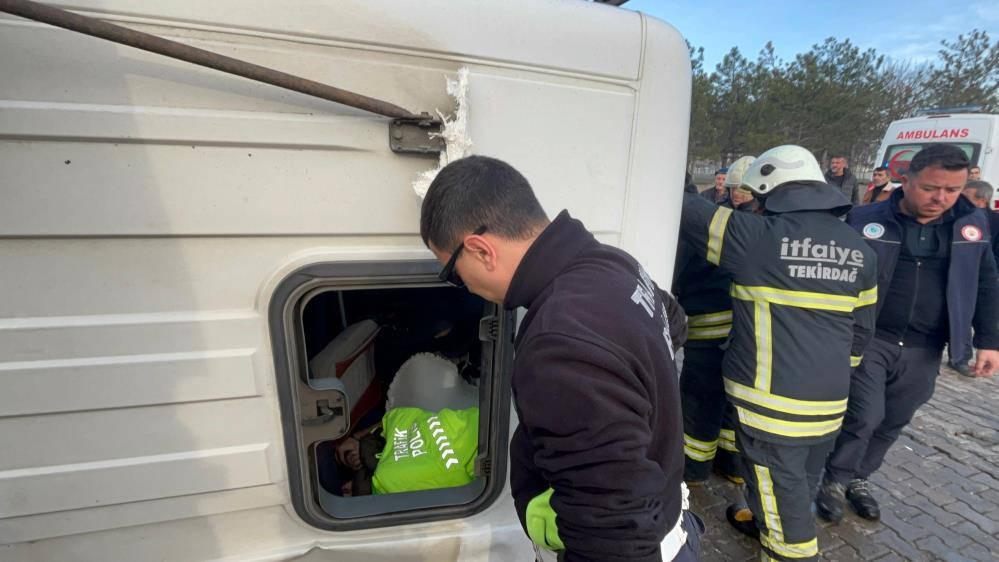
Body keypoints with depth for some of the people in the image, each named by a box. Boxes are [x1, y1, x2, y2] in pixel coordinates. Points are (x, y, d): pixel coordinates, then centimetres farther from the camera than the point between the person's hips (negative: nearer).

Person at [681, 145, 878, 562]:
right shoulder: (859, 249, 7)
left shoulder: (758, 235, -15)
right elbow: (861, 331, 13)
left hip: (773, 399, -8)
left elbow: (688, 212, -9)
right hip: (829, 398, 8)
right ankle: (768, 523, 50)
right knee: (802, 479, 26)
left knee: (782, 487, 9)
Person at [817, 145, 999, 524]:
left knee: (892, 423, 14)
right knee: (863, 416, -5)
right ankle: (835, 480, 18)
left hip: (923, 350, 4)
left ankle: (860, 477, 35)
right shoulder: (867, 220, -9)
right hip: (867, 340, -4)